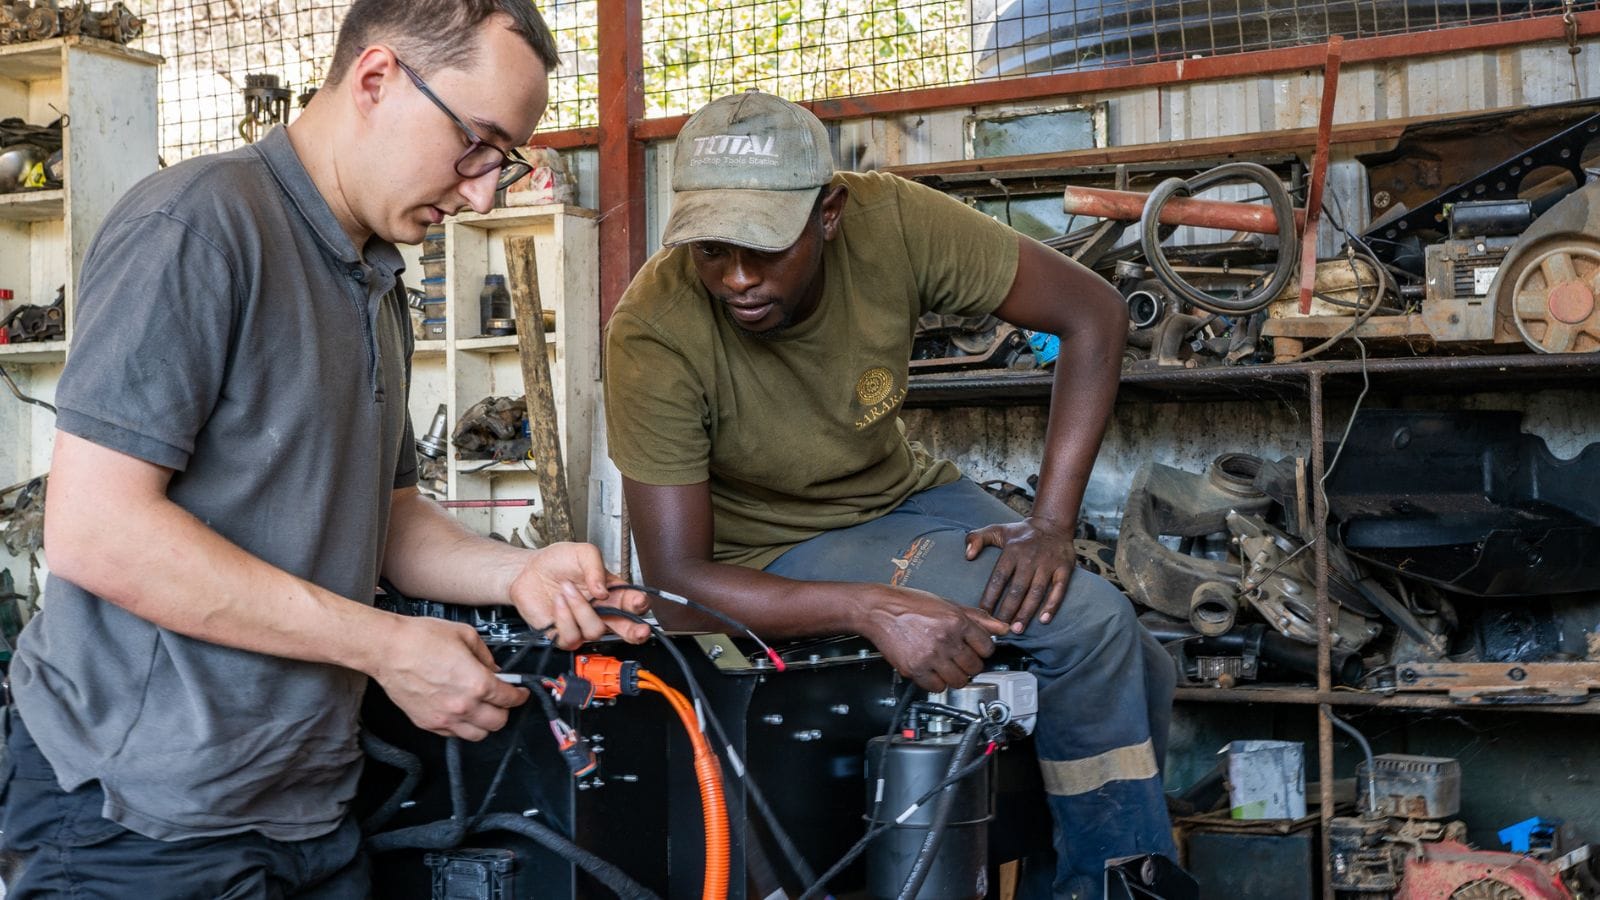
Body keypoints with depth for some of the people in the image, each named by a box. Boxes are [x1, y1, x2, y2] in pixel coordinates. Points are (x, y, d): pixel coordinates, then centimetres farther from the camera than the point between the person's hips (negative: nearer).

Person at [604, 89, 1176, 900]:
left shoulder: (890, 223, -23)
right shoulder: (653, 336, -30)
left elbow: (1092, 314, -15)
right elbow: (678, 582, -27)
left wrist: (1053, 522, -23)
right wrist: (872, 607, -39)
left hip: (902, 492, 5)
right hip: (777, 553, -5)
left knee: (1137, 675, -1)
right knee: (1085, 621, -22)